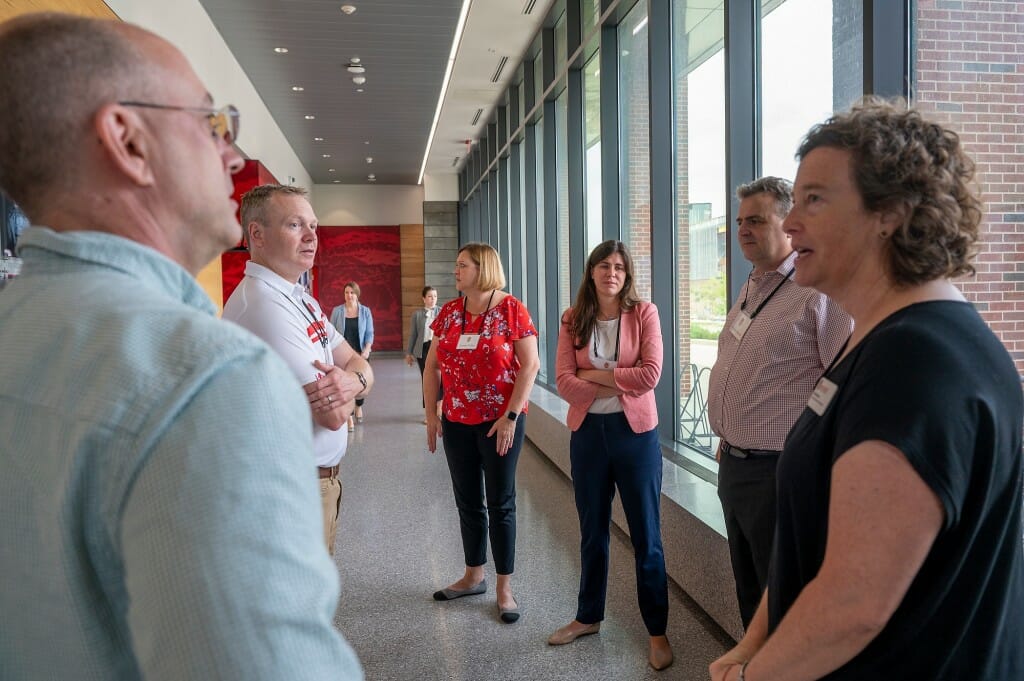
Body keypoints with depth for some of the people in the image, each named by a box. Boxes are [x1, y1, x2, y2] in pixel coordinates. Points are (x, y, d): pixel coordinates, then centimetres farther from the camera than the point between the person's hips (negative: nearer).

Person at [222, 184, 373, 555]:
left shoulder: (302, 299, 10)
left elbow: (359, 364, 6)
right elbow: (333, 416, -26)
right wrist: (344, 384, -3)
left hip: (321, 479, 10)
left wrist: (351, 380, -17)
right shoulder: (261, 305, -23)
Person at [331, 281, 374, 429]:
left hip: (360, 353, 1)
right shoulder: (337, 311, 1)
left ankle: (359, 407, 41)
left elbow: (369, 333, -1)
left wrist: (367, 349, -15)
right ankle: (349, 417, -1)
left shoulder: (365, 311, 2)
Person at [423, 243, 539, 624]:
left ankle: (504, 588, 17)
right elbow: (432, 365, 11)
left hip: (500, 421, -5)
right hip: (457, 422, 5)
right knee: (467, 502, 15)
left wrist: (511, 416, -16)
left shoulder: (511, 310, -9)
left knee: (500, 504, 4)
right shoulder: (449, 312, 6)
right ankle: (473, 577, 32)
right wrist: (430, 413, 5)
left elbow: (531, 365, -12)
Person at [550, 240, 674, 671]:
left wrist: (593, 375, -12)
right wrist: (619, 384, -15)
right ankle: (588, 617, 34)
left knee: (645, 536, 6)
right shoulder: (573, 320, 1)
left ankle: (658, 632, 21)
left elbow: (650, 375, -17)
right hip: (587, 432, 3)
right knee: (592, 531, 17)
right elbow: (564, 382, -8)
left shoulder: (644, 313, -6)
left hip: (635, 432, -3)